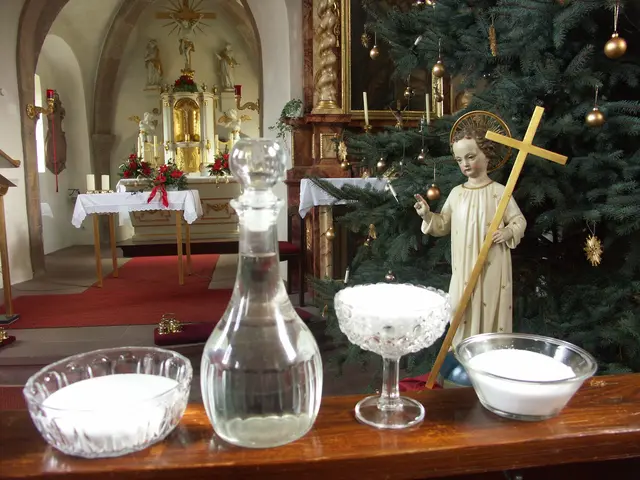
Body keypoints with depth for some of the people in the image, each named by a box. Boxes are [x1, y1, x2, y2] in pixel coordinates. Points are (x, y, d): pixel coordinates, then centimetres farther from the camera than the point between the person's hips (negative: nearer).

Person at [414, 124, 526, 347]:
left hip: (492, 270, -3)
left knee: (491, 313, 3)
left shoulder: (499, 192, -5)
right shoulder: (456, 193, 7)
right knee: (463, 314, 10)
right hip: (463, 270, 4)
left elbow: (520, 221, 0)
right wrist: (428, 216, -3)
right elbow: (444, 226, 13)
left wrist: (508, 232, -19)